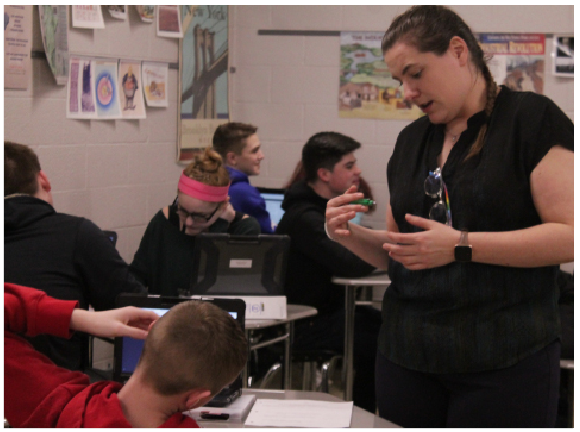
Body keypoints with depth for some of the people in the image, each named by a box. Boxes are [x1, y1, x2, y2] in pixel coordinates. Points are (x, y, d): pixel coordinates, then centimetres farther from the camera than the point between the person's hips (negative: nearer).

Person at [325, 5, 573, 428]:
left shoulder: (531, 119, -5)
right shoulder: (411, 140, 15)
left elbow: (569, 236, -13)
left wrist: (462, 246, -18)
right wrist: (351, 234, 1)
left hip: (505, 359, -5)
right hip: (407, 356, 6)